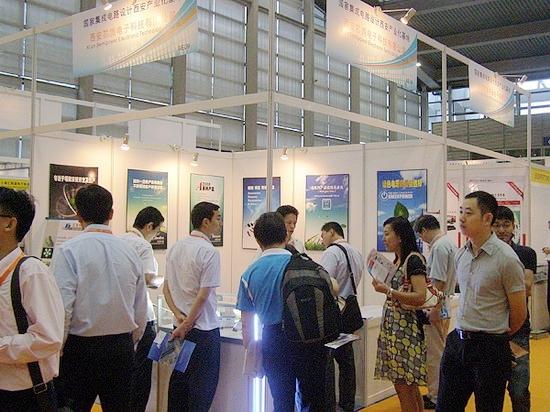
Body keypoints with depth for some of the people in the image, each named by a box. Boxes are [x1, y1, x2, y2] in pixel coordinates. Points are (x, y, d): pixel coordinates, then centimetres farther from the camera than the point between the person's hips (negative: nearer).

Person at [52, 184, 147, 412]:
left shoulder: (68, 250, -10)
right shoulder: (129, 251, 3)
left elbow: (62, 309, -15)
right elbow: (141, 310, 8)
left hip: (81, 349, -4)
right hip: (122, 349, 4)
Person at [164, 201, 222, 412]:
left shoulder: (176, 247, 6)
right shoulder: (209, 252, -16)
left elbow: (166, 287, 9)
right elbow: (203, 295, -18)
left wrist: (179, 315, 1)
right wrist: (186, 325, -11)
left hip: (181, 326, 7)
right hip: (204, 328, -7)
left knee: (178, 379, 16)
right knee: (203, 386, 3)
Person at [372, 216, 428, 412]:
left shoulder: (414, 260, -12)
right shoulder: (397, 261, 14)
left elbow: (420, 298, -20)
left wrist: (388, 290, -20)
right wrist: (382, 286, 9)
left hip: (406, 329, -9)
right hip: (393, 327, 9)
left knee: (404, 386, -4)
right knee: (407, 386, 12)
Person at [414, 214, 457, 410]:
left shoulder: (439, 247, -17)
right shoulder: (449, 243, 13)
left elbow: (439, 282, -22)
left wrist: (435, 308, -20)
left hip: (435, 307, -10)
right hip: (444, 304, 10)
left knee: (434, 354, -2)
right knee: (440, 352, 18)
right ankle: (439, 392, 27)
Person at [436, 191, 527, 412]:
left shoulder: (506, 259, -14)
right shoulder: (460, 254, 6)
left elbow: (519, 311, -6)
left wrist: (498, 336, 8)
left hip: (490, 348, -6)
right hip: (457, 342, 6)